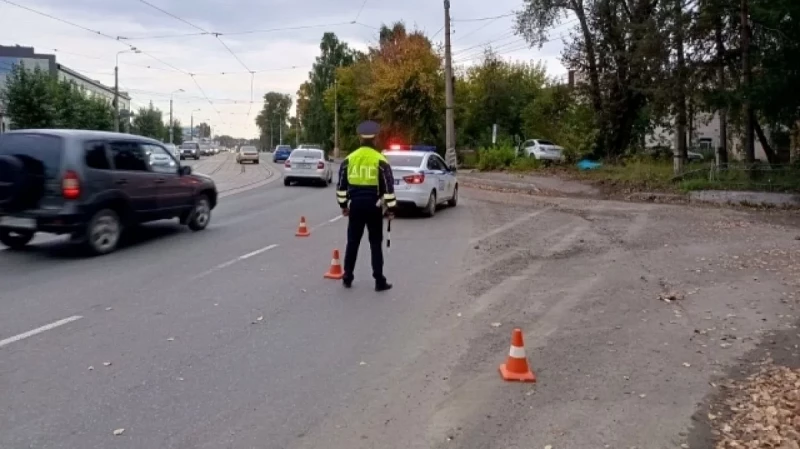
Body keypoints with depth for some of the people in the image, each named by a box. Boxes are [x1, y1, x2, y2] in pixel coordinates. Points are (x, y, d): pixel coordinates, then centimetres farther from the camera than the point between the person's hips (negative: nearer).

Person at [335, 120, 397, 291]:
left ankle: (347, 278, 17)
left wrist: (343, 204, 17)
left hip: (355, 204, 3)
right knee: (375, 244, 4)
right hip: (373, 206, -2)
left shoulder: (349, 159, 2)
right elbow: (388, 187, -8)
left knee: (352, 242, 12)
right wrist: (391, 208, 0)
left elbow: (341, 185, 7)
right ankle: (380, 281, 6)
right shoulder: (380, 160, -7)